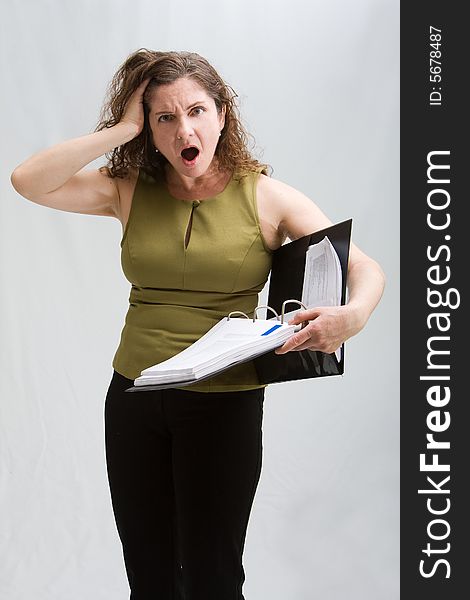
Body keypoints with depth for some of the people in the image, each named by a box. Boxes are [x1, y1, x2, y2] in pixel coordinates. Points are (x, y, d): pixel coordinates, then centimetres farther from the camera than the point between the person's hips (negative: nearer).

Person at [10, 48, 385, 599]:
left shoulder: (264, 196, -4)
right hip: (134, 395, 3)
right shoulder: (130, 190, 2)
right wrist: (123, 128, -11)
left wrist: (351, 316, -30)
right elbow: (28, 182, -10)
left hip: (224, 404, -3)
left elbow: (365, 268, -7)